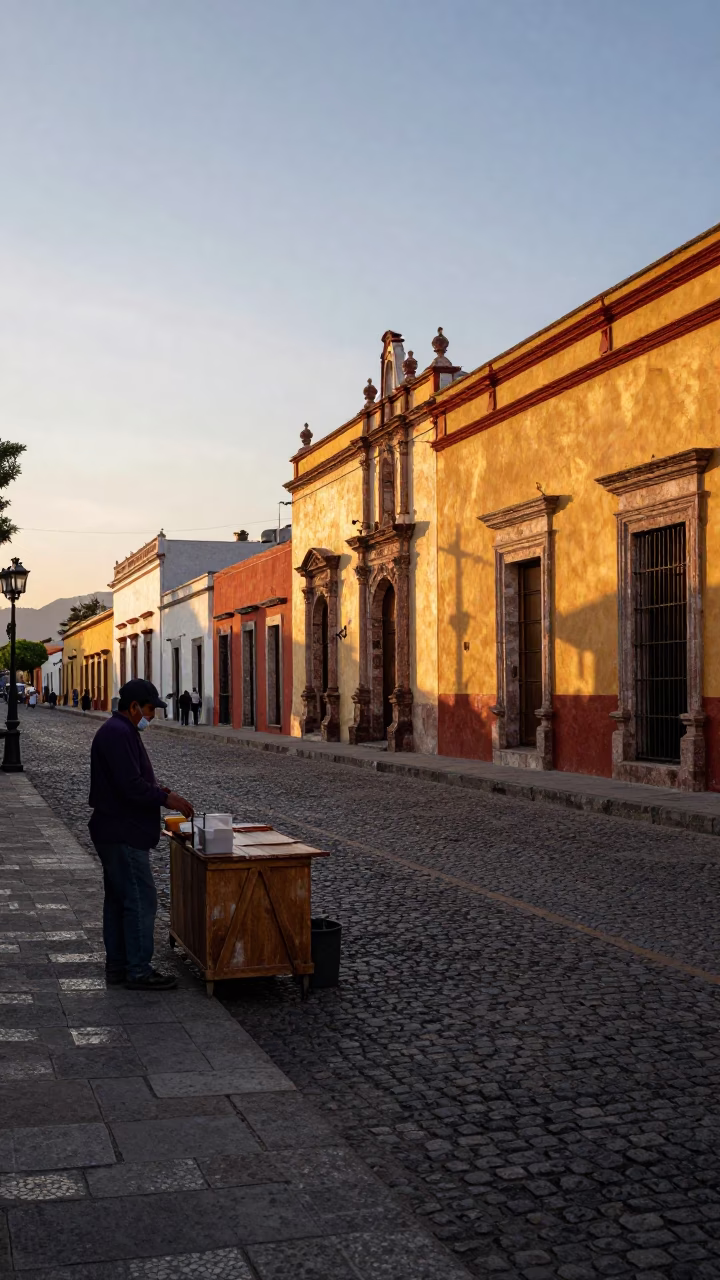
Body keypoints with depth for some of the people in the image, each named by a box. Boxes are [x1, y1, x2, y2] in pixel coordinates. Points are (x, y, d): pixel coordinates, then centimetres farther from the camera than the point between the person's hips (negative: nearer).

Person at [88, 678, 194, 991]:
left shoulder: (120, 731, 16)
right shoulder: (118, 734, -18)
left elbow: (138, 779, 22)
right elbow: (131, 787, -25)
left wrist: (164, 791, 9)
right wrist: (166, 798, -14)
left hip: (118, 833, 11)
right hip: (123, 835, -11)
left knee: (118, 900, 15)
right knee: (141, 900, -7)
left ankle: (117, 966, 22)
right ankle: (138, 971, -2)